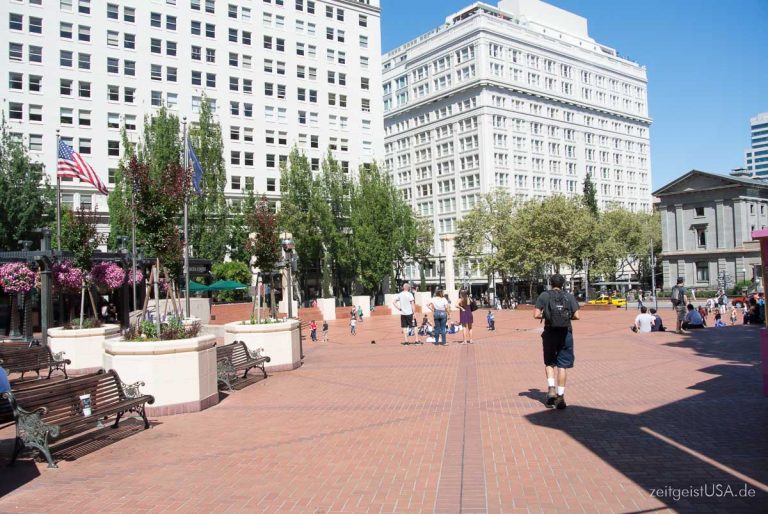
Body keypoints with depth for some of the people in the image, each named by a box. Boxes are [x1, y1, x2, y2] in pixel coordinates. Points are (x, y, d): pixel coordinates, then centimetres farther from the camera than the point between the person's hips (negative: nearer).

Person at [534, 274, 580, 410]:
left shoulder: (544, 296, 0)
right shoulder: (569, 297, 3)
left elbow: (536, 315, -8)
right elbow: (576, 316, -4)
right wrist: (567, 316, 14)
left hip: (550, 333, 0)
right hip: (565, 333, 1)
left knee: (549, 363, 17)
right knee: (562, 365, 5)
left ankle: (551, 389, 1)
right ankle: (560, 396, 5)